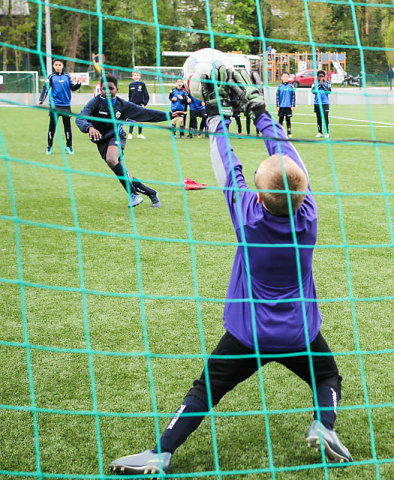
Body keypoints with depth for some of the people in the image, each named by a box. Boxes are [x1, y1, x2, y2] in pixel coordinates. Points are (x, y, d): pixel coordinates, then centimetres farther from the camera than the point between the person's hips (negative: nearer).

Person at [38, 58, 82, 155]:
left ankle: (69, 146, 14)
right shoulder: (51, 77, 3)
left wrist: (79, 84, -9)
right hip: (55, 105, -2)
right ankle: (50, 146, 14)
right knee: (52, 125, 2)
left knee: (67, 126, 5)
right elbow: (45, 88, -3)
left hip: (66, 105, 2)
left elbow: (73, 88, 11)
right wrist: (41, 100, -14)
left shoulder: (67, 76, 8)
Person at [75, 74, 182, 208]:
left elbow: (145, 113, 3)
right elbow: (80, 118, -27)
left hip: (116, 137, -2)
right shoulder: (96, 102, -12)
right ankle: (151, 193, 19)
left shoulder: (122, 105, -6)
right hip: (101, 141, 2)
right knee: (124, 176, 1)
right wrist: (90, 128, -49)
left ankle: (134, 194, -32)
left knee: (111, 159, -36)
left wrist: (169, 115, 1)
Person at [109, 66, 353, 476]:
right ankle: (323, 426, -1)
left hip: (248, 331, -2)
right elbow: (289, 160, -6)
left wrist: (216, 115, 2)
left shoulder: (248, 217, -21)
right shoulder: (308, 215, -16)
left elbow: (228, 169, -10)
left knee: (205, 390, 6)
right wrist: (259, 111, 3)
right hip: (301, 333, 2)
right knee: (328, 378, 25)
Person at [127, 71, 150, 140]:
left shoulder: (142, 84, -1)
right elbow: (130, 95, 13)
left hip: (140, 105, -1)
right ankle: (130, 134, 5)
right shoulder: (131, 85, 6)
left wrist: (144, 104, -7)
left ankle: (140, 134, 16)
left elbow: (146, 95, 0)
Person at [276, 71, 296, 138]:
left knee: (288, 120, 2)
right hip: (281, 106, 1)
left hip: (289, 106, -1)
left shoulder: (291, 86, 1)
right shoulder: (280, 86, 4)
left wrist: (293, 105, -3)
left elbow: (293, 96, 2)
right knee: (281, 119, 6)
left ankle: (289, 133, 6)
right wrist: (277, 106, 0)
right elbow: (277, 96, 5)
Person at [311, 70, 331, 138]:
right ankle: (320, 132, 15)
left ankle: (326, 132, -4)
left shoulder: (327, 83, 5)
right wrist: (319, 85, -10)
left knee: (325, 117, -9)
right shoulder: (315, 83, 7)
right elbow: (313, 91, -6)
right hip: (317, 103, 2)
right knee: (318, 118, 7)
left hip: (325, 103, -2)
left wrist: (323, 85, -10)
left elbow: (329, 91, -8)